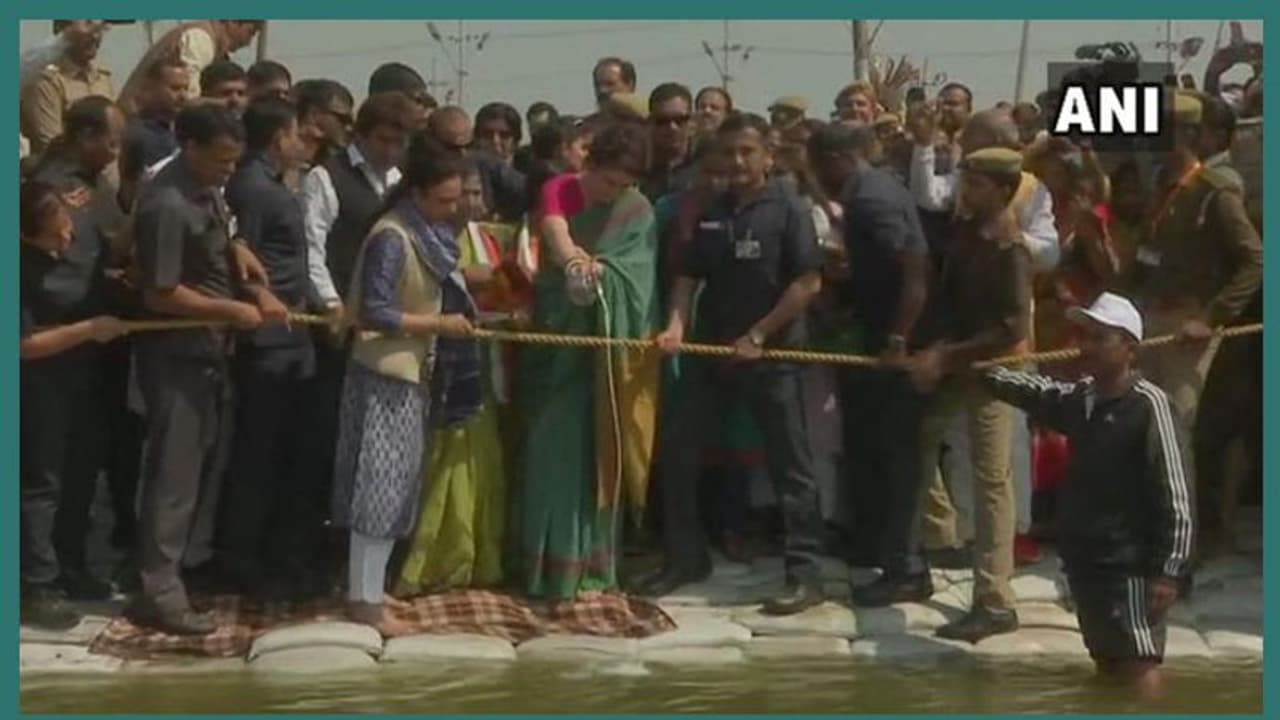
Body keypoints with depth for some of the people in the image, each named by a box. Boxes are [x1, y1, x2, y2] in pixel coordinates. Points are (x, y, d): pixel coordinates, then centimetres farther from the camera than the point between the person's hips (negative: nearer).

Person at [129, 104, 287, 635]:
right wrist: (233, 310, -17)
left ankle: (186, 562, 31)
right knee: (174, 473, -4)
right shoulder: (167, 204, -21)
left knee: (207, 466, 17)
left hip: (209, 351, 9)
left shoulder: (208, 192, 7)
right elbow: (160, 295, -22)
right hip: (176, 356, -9)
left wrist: (256, 293, 2)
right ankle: (159, 593, 3)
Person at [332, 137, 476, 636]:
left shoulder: (426, 232, 9)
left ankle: (369, 586, 21)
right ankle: (365, 598, -1)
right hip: (386, 373, -9)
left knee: (397, 483, 13)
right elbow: (373, 313, -23)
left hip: (413, 373, 9)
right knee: (381, 483, -6)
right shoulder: (391, 238, -19)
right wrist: (439, 324, -18)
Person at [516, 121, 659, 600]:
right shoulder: (558, 191, -4)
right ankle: (549, 565, 2)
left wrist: (591, 267, -33)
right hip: (557, 340, -2)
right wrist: (573, 262, -48)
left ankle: (591, 562, 12)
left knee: (599, 453, 5)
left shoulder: (638, 212, 0)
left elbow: (629, 275, -12)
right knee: (553, 452, -3)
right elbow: (556, 237, -25)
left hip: (607, 351, 2)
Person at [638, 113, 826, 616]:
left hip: (772, 353, -6)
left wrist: (758, 335, -15)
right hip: (712, 349, 6)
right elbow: (689, 277, 9)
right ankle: (686, 556, 21)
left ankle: (805, 573, 3)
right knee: (677, 450, 7)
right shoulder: (709, 212, 8)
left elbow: (809, 283, -12)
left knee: (789, 463, -1)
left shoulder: (787, 209, -7)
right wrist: (676, 326, -9)